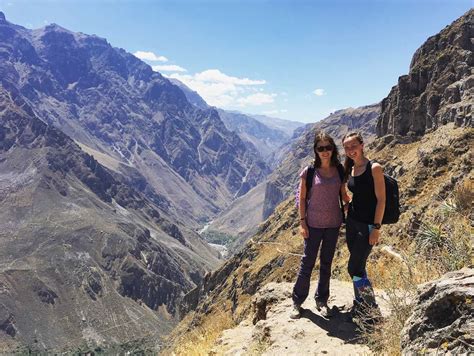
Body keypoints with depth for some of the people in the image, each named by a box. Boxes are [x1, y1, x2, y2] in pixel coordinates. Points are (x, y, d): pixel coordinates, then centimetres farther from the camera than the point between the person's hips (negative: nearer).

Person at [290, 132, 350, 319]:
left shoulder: (339, 170, 0)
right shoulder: (309, 171, -9)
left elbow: (344, 195, 9)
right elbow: (302, 198, -6)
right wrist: (302, 222, -8)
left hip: (333, 224, 3)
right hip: (314, 224, -3)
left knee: (327, 263, 14)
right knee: (308, 262, 4)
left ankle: (321, 300, 30)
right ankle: (297, 301, 20)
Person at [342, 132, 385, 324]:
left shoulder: (374, 168, -13)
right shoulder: (350, 170, 8)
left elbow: (381, 200, -15)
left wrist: (376, 228, -17)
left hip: (368, 225, -7)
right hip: (352, 222, 7)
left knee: (354, 268, -5)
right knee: (358, 267, 14)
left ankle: (371, 309, 11)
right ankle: (360, 304, 28)